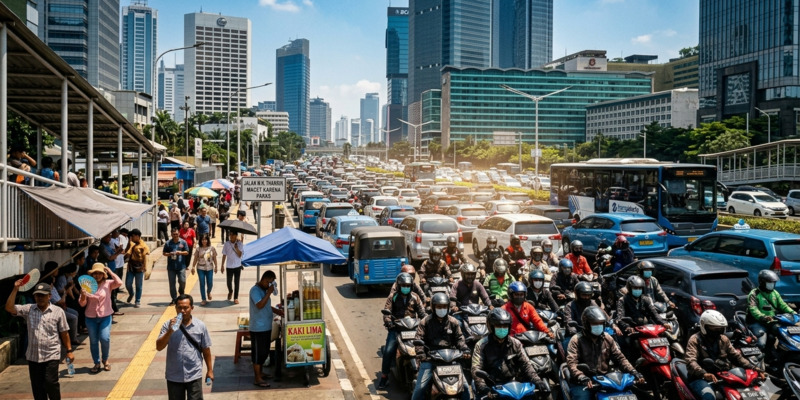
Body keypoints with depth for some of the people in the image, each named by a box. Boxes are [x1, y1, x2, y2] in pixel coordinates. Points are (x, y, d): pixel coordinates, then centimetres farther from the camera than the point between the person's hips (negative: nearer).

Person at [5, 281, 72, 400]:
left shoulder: (58, 311, -1)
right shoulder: (28, 309, 5)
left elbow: (64, 333, 2)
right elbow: (9, 308, -7)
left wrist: (69, 351, 1)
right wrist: (15, 289, -11)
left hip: (52, 355, -3)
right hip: (33, 356, 3)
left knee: (50, 382, -8)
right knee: (37, 385, 9)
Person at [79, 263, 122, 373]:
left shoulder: (108, 284, -2)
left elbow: (119, 283, -23)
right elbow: (82, 304, 1)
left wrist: (110, 272, -15)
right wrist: (83, 295, -19)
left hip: (105, 316, -2)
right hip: (91, 317, 2)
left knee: (105, 338, -13)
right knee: (93, 341, 8)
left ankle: (105, 360, 13)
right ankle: (96, 363, 23)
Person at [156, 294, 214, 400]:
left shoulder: (200, 326, -5)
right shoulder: (168, 325, -5)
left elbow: (206, 349, 3)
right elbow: (159, 347, -13)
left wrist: (209, 370, 6)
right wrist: (170, 331, -26)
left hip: (194, 375, -1)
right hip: (174, 376, 1)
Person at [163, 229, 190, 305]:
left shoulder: (183, 242, 4)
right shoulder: (168, 243, 5)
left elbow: (187, 252, 6)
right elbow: (164, 253, 8)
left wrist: (181, 252, -14)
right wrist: (169, 254, -12)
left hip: (181, 266, -1)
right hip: (171, 267, 1)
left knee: (182, 282, -4)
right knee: (172, 283, 3)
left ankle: (181, 294, 27)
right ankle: (174, 299, 12)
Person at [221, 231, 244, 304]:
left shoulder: (239, 244, -5)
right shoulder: (226, 244, -3)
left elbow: (240, 255, -11)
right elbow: (224, 255, 3)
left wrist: (236, 248, -25)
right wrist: (222, 265, 2)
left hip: (237, 266, -1)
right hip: (229, 266, 1)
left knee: (236, 282, 3)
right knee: (229, 282, 6)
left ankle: (236, 298, 12)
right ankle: (230, 292, 37)